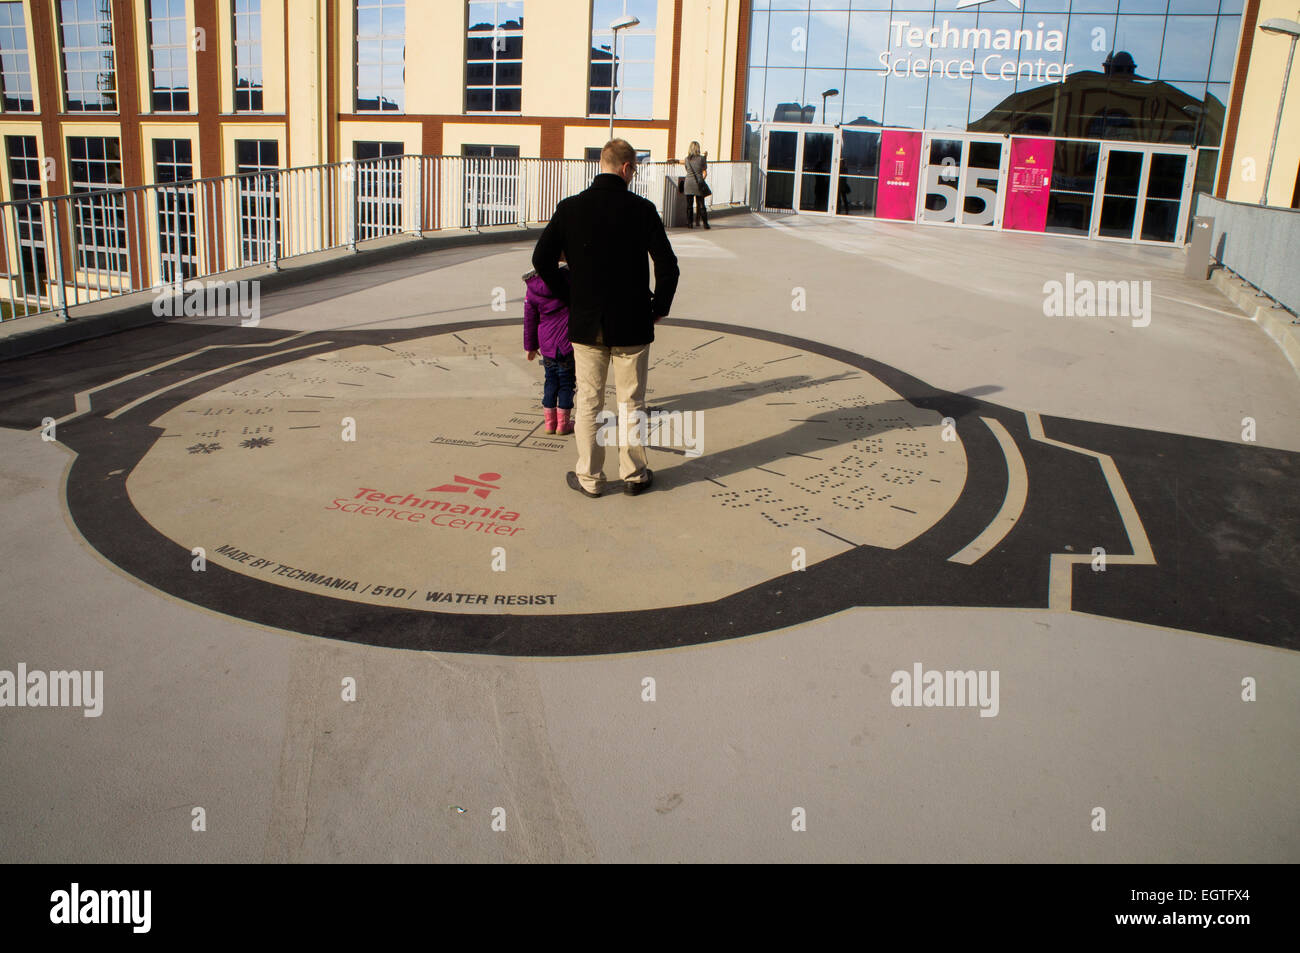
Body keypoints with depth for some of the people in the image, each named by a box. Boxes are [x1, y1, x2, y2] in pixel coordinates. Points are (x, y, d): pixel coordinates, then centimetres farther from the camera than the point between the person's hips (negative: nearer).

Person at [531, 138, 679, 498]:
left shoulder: (570, 208, -4)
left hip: (586, 323, 1)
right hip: (632, 325, -1)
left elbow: (542, 258, -3)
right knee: (631, 403, 11)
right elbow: (668, 266, -11)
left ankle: (589, 477, 18)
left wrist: (569, 298, 10)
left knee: (588, 402, 11)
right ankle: (633, 474, 21)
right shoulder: (641, 209, -9)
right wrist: (658, 308, 5)